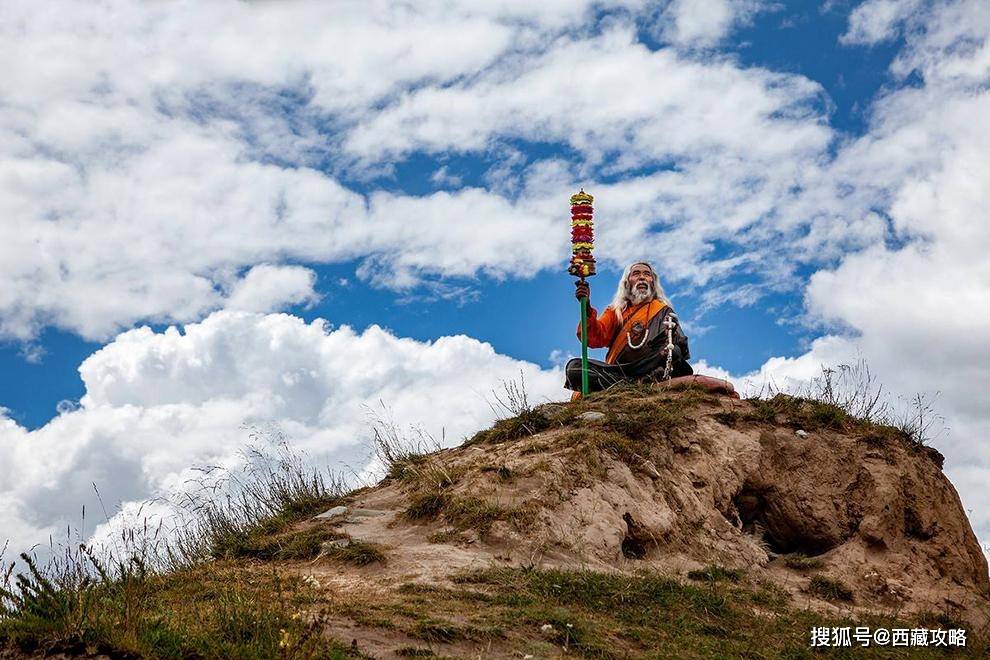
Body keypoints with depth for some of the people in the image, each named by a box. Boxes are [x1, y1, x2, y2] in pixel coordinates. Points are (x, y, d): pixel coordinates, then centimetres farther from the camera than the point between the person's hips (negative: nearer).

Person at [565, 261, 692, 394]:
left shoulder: (663, 311, 17)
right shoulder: (615, 311, 21)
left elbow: (681, 346, 2)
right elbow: (596, 339, 4)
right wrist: (586, 309, -12)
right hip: (615, 372, 2)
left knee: (674, 351, -30)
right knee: (574, 367, -23)